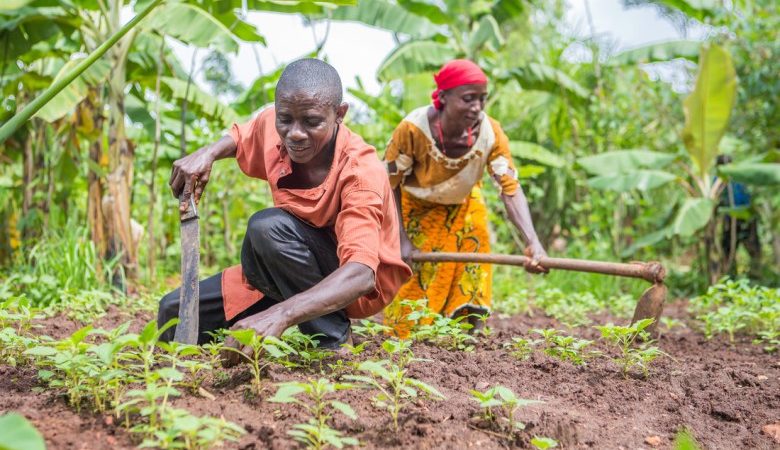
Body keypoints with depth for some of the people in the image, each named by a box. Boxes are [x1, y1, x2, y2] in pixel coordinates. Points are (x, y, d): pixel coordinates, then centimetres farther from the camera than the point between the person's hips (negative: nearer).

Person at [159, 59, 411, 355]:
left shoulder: (360, 172, -31)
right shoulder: (273, 126, -13)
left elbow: (361, 274, -45)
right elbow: (239, 138, 15)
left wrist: (280, 314, -61)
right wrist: (206, 153, -10)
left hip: (358, 288, -6)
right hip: (290, 274, 6)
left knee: (268, 226, -33)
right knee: (175, 312, -3)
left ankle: (332, 339, -20)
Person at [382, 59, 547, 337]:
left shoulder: (490, 133, -32)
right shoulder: (413, 128, -36)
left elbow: (511, 189, -34)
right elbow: (390, 184, -24)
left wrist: (532, 242, -48)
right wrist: (402, 240, -27)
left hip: (463, 206, 2)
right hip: (416, 208, -2)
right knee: (413, 275, -1)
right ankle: (401, 340, 19)